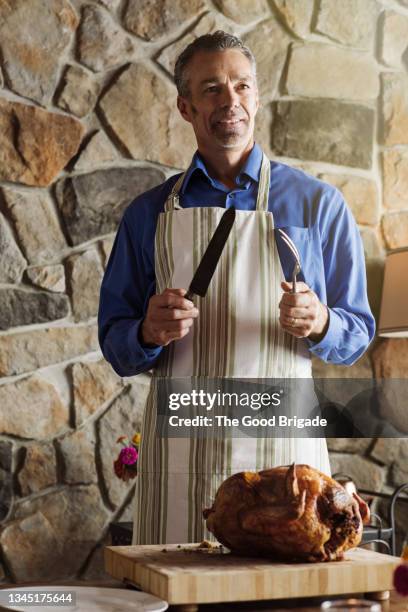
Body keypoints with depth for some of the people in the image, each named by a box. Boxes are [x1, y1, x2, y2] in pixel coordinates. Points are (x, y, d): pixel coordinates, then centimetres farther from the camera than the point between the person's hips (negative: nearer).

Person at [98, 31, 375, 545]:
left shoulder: (318, 203, 7)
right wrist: (148, 333, -9)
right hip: (179, 449, 1)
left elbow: (357, 333, 8)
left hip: (282, 445, -1)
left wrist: (320, 325, -12)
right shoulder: (148, 214, 10)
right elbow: (114, 344, 12)